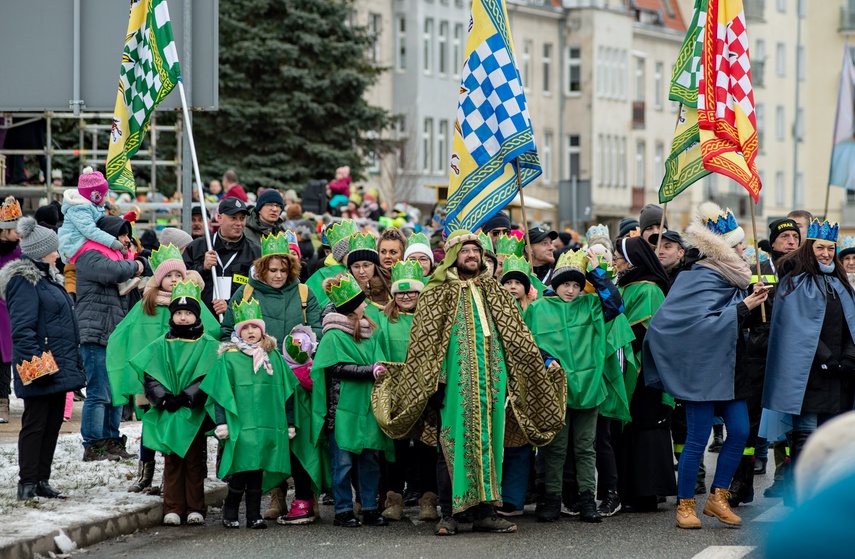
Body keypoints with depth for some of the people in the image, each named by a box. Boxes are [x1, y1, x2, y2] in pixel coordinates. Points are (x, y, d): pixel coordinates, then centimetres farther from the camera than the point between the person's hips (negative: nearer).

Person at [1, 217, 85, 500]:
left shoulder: (47, 277, 17)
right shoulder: (24, 281, -13)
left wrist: (73, 360, 22)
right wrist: (34, 362, -24)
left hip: (59, 367, 10)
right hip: (41, 368, -10)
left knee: (53, 423, 11)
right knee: (35, 424, -5)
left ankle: (42, 480, 17)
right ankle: (27, 484, -2)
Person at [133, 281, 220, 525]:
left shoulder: (209, 346, 2)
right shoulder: (160, 346, 9)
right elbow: (150, 377, 4)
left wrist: (187, 397, -15)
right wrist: (164, 398, -11)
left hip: (195, 413, -2)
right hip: (168, 414, 2)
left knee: (195, 461, 3)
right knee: (172, 461, 4)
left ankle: (195, 508, 8)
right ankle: (172, 509, 6)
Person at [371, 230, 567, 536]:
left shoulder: (493, 292, 18)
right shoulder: (437, 293, 6)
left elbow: (517, 336, 21)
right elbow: (422, 342, 1)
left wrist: (540, 366, 16)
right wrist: (421, 382, -6)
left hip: (491, 376, 4)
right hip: (455, 377, -4)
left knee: (488, 441, 3)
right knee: (452, 443, -5)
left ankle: (485, 512, 5)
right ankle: (448, 514, -2)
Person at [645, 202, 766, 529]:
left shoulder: (731, 276, 12)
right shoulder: (704, 279, -15)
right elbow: (704, 322, -26)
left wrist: (752, 302, 10)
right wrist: (743, 308, -26)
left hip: (729, 369, 9)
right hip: (703, 370, -9)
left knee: (740, 431, 4)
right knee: (698, 438, -4)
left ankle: (717, 498, 14)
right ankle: (685, 506, 6)